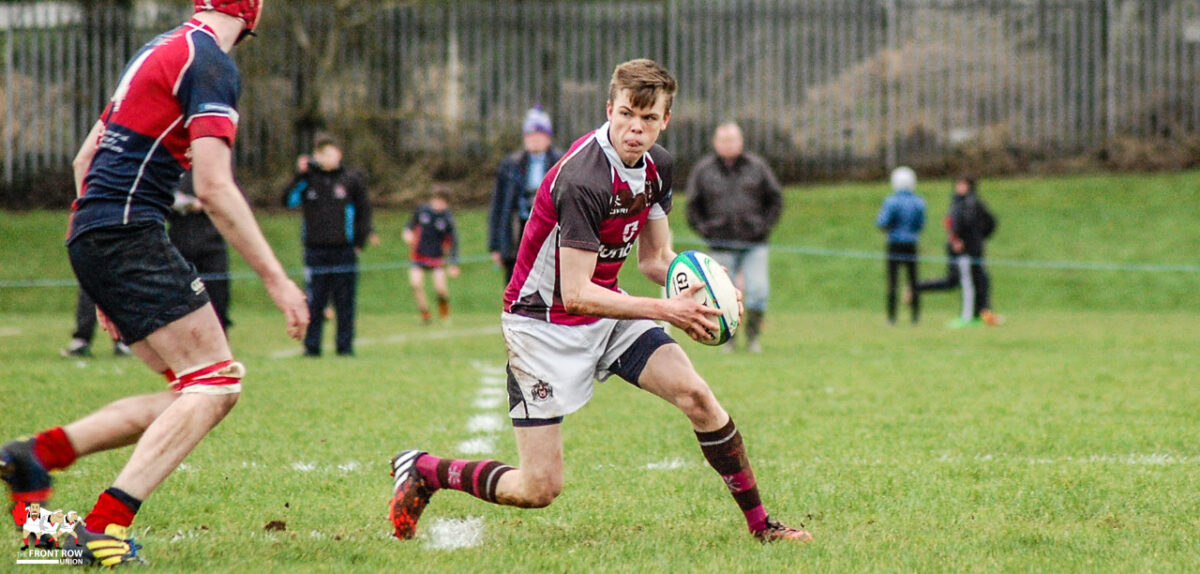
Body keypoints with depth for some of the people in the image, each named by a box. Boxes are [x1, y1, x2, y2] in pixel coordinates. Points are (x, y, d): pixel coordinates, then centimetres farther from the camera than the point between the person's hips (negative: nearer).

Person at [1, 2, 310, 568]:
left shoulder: (162, 51, 21)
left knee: (196, 395, 7)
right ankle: (105, 526, -22)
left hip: (91, 235, 10)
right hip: (127, 233, -10)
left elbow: (85, 159, 26)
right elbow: (213, 187, -17)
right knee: (215, 383, -13)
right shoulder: (210, 63, -9)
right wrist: (275, 277, -13)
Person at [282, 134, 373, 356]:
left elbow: (363, 212, 9)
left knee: (344, 302, 2)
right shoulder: (308, 180, 7)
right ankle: (311, 345, 5)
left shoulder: (351, 181, 5)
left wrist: (360, 242, 3)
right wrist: (299, 177, -11)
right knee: (314, 302, 0)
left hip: (344, 252, -1)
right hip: (315, 252, 1)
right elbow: (289, 201, -4)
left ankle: (345, 345, 8)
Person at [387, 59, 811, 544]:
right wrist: (665, 311, -30)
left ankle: (759, 523, -1)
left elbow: (655, 258, 10)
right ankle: (423, 470, 17)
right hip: (543, 321, -7)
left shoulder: (657, 166, -2)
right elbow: (576, 294, -29)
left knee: (695, 394, -13)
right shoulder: (583, 179, -29)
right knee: (540, 488, -7)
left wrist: (696, 287, -11)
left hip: (607, 311, 7)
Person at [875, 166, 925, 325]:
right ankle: (915, 316, 5)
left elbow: (882, 223, -14)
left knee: (892, 283, 0)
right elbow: (921, 225, 9)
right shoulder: (919, 203, 3)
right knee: (913, 281, 8)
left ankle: (891, 317, -4)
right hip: (911, 245, 3)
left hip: (895, 246, -3)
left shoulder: (891, 202, -9)